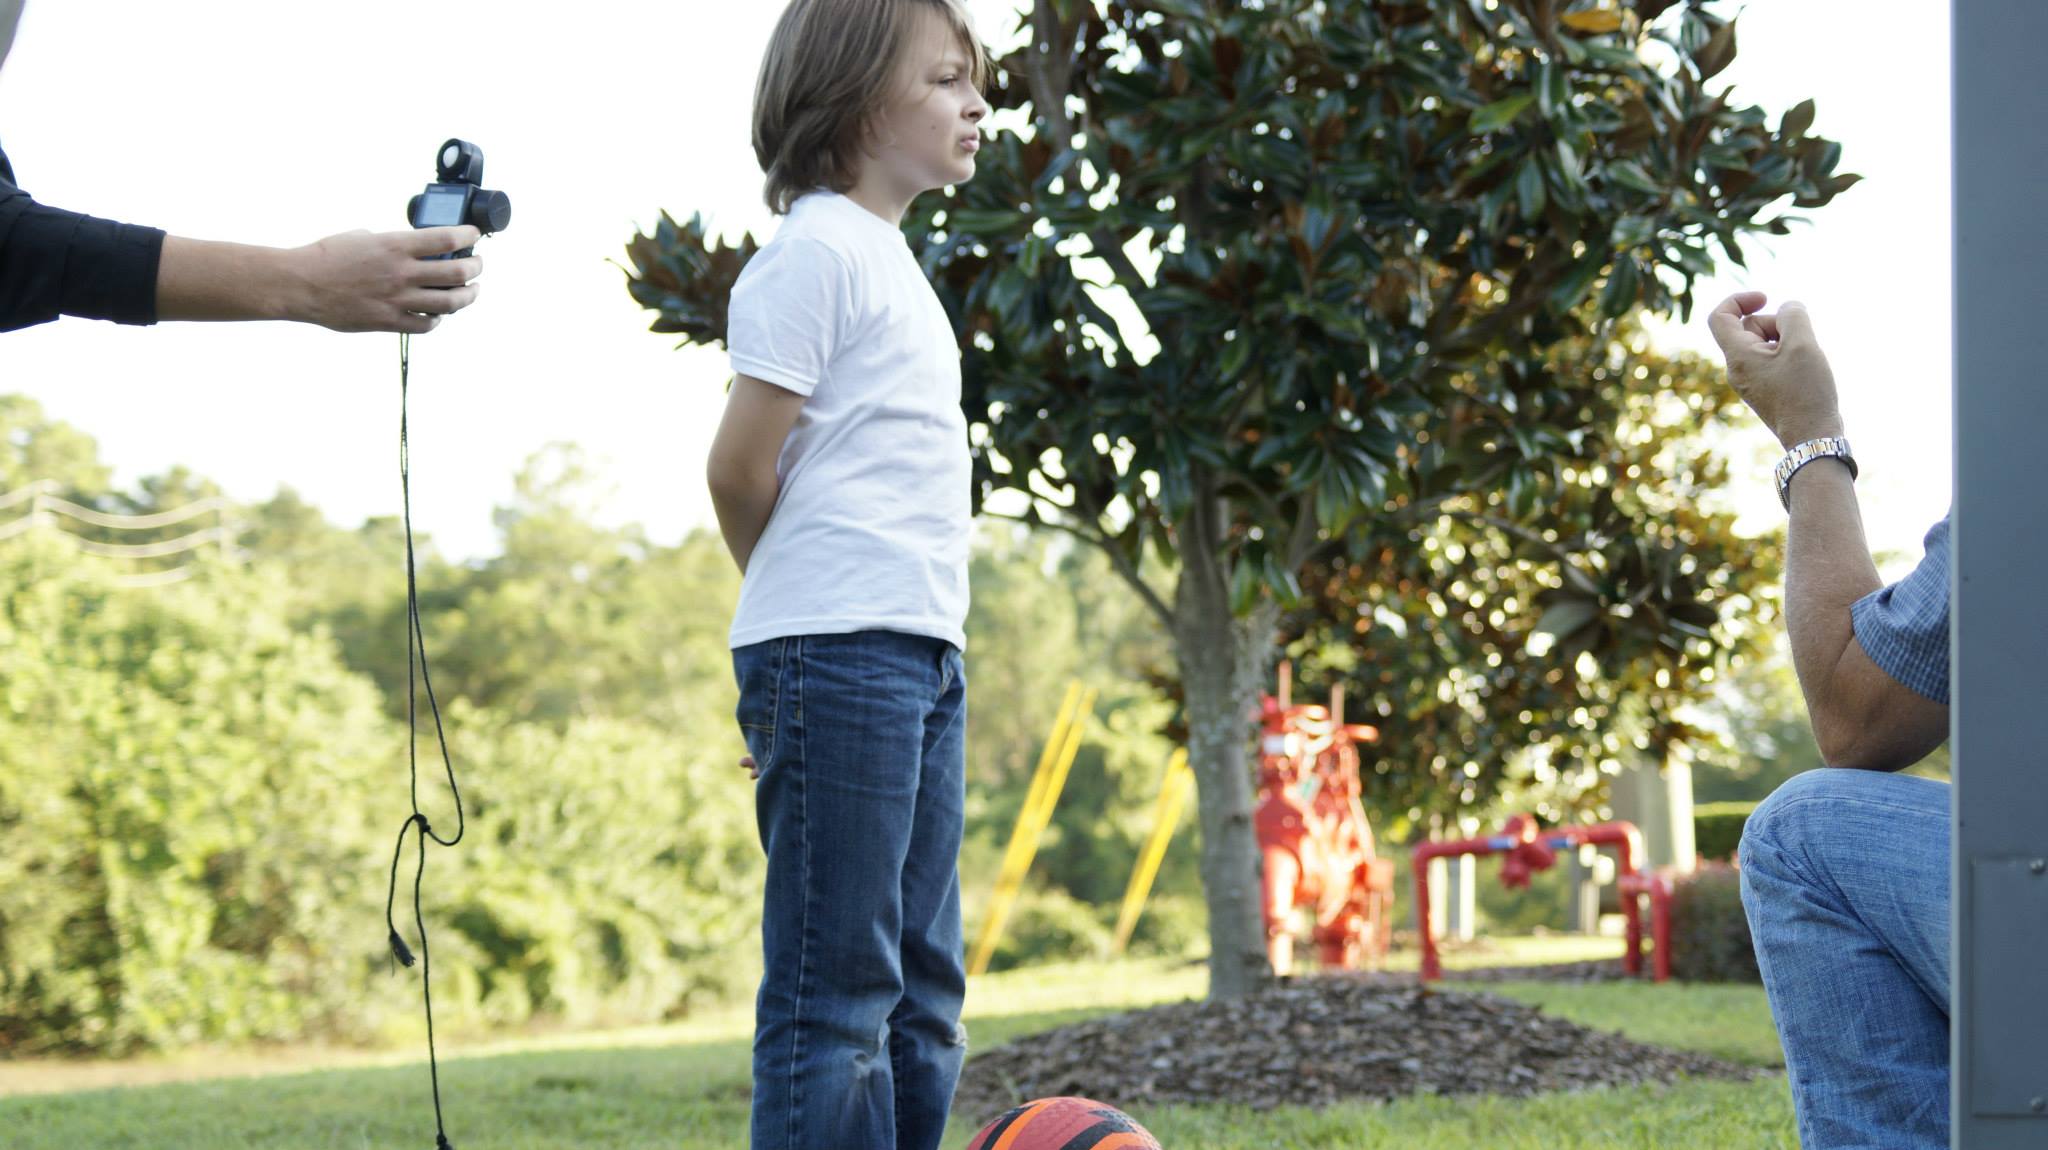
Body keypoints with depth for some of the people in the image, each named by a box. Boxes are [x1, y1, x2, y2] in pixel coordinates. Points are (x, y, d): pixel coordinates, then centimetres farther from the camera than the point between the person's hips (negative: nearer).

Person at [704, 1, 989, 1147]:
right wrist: (805, 593, 5)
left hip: (924, 655, 9)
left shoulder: (893, 260, 21)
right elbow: (741, 468, -10)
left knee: (922, 996, 10)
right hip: (841, 652, -9)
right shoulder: (818, 248, -8)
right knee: (837, 991, -10)